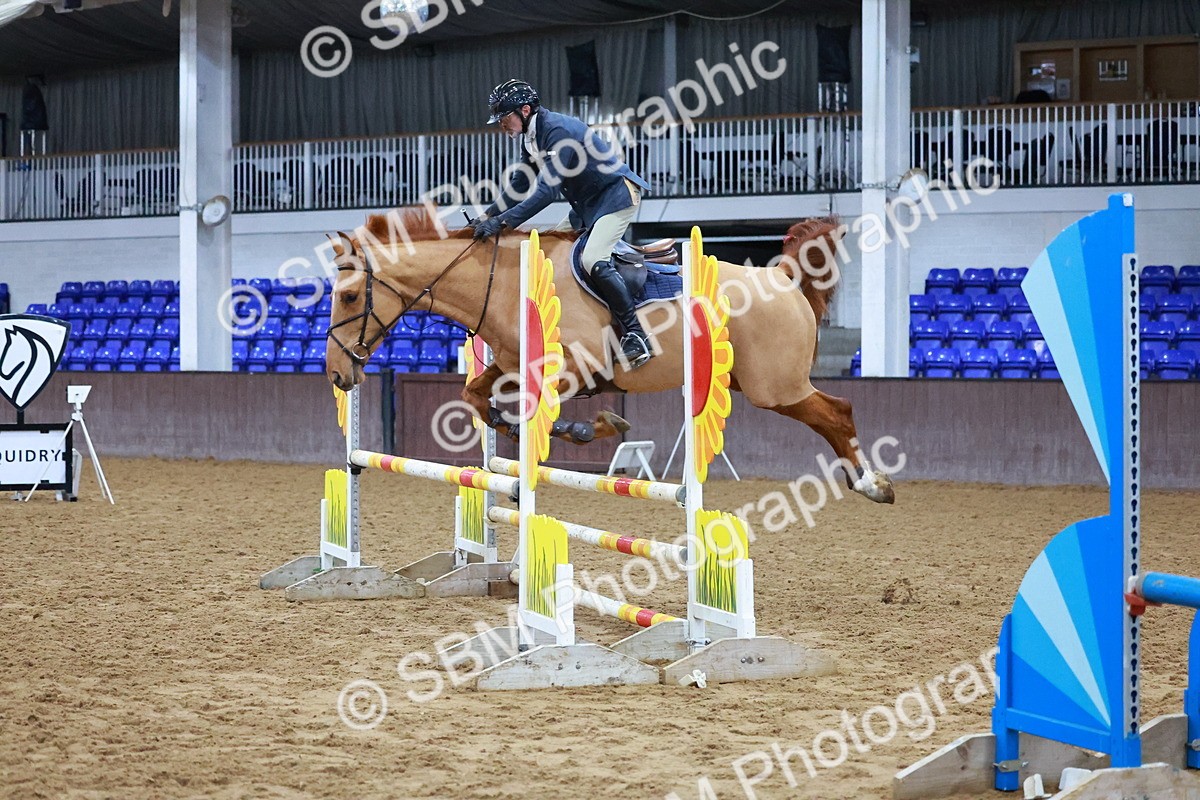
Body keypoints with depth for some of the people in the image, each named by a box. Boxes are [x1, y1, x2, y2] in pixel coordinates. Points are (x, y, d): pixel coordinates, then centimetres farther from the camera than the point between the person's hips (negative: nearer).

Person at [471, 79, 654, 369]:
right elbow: (519, 185, 15)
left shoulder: (558, 130, -25)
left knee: (593, 260, -25)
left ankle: (636, 335, -21)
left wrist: (502, 222, -35)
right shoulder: (530, 138, 5)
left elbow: (548, 190, -32)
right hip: (587, 205, 11)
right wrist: (488, 215, 1)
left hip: (616, 194, -11)